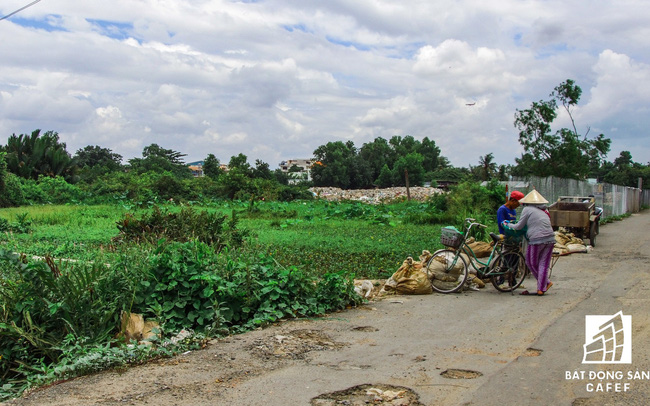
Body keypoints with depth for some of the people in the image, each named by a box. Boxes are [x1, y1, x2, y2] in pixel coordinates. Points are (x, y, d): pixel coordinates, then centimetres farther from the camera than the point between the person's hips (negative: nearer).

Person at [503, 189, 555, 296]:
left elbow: (519, 226, 3)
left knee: (531, 263, 11)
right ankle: (541, 289, 8)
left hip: (537, 240, -6)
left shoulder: (527, 209, 1)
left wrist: (508, 224, 19)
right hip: (550, 239, 6)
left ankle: (546, 283, 16)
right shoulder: (544, 210, 20)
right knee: (544, 264, 8)